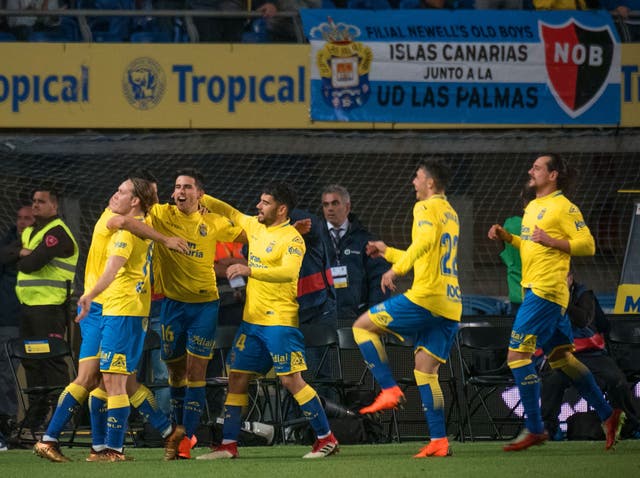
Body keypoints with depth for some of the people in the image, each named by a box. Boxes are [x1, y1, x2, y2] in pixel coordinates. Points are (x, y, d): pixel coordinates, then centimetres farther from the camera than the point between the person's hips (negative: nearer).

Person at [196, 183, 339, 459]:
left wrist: (250, 270, -38)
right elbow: (230, 213, 28)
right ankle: (228, 445, 11)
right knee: (237, 377, 6)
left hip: (279, 320, -8)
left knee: (291, 379, -10)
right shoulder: (255, 226, 12)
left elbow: (289, 272, -29)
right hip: (251, 319, 8)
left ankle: (326, 439, -2)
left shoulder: (292, 239, -13)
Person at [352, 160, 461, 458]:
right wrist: (388, 252, 38)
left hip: (425, 298, -9)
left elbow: (427, 240, -26)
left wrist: (396, 269, -24)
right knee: (425, 371, 9)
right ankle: (439, 441, -1)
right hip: (451, 307, 9)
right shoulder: (451, 215, 24)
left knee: (363, 326, 4)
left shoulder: (427, 207, -4)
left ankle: (390, 390, -6)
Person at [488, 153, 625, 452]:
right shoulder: (532, 208, 17)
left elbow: (587, 245, -13)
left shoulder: (563, 207, -10)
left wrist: (551, 241, -23)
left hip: (546, 292, -10)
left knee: (517, 354, -12)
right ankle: (608, 415, 18)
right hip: (534, 290, 10)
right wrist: (507, 237, 13)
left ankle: (534, 429, -8)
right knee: (560, 358, 13)